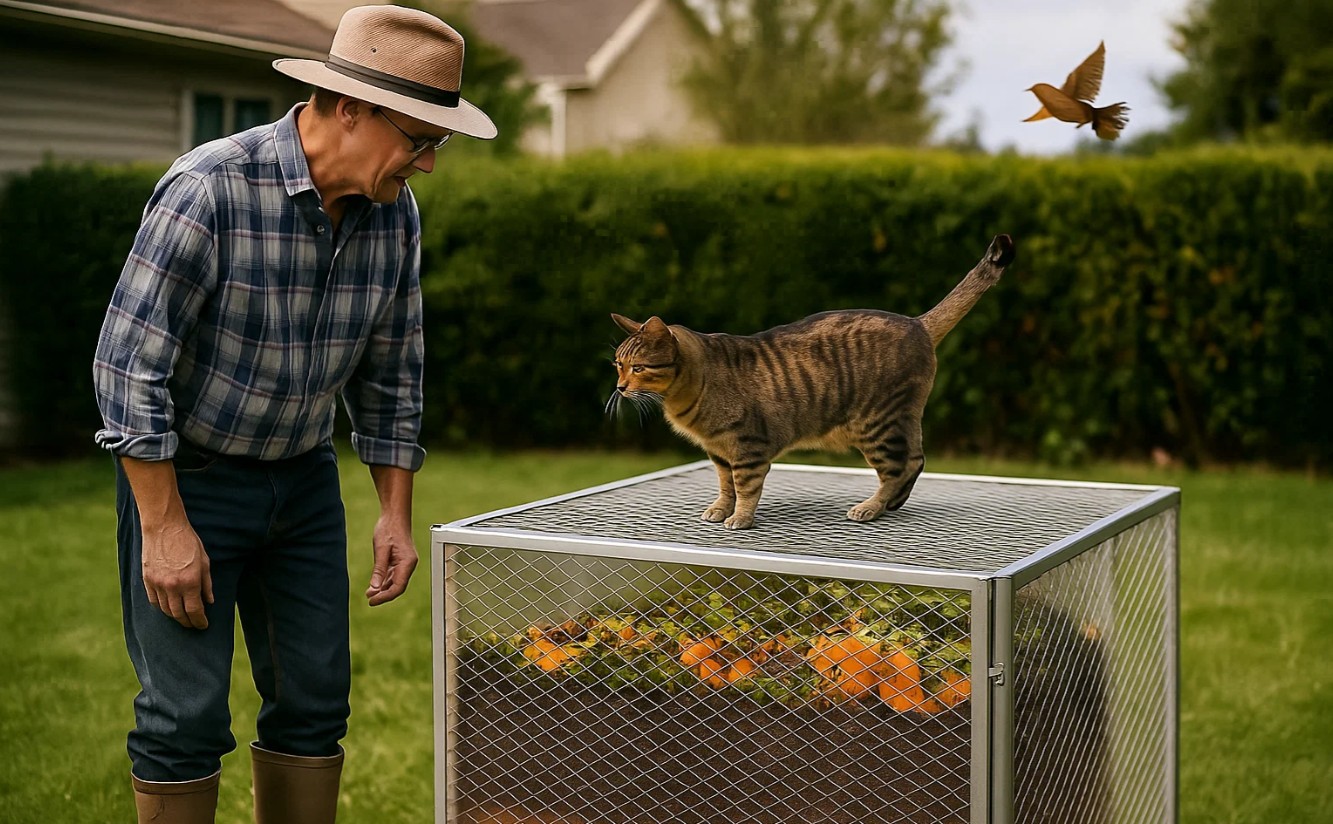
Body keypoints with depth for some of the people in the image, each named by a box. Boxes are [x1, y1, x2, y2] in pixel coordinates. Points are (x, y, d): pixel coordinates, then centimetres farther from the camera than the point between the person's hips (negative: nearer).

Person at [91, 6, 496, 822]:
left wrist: (397, 512, 6)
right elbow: (128, 362, -22)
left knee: (315, 701, 9)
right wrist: (165, 528, -21)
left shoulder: (394, 212, -5)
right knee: (187, 716, -4)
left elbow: (391, 372, 7)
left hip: (304, 478, 6)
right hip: (185, 476, -6)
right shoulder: (211, 189, -24)